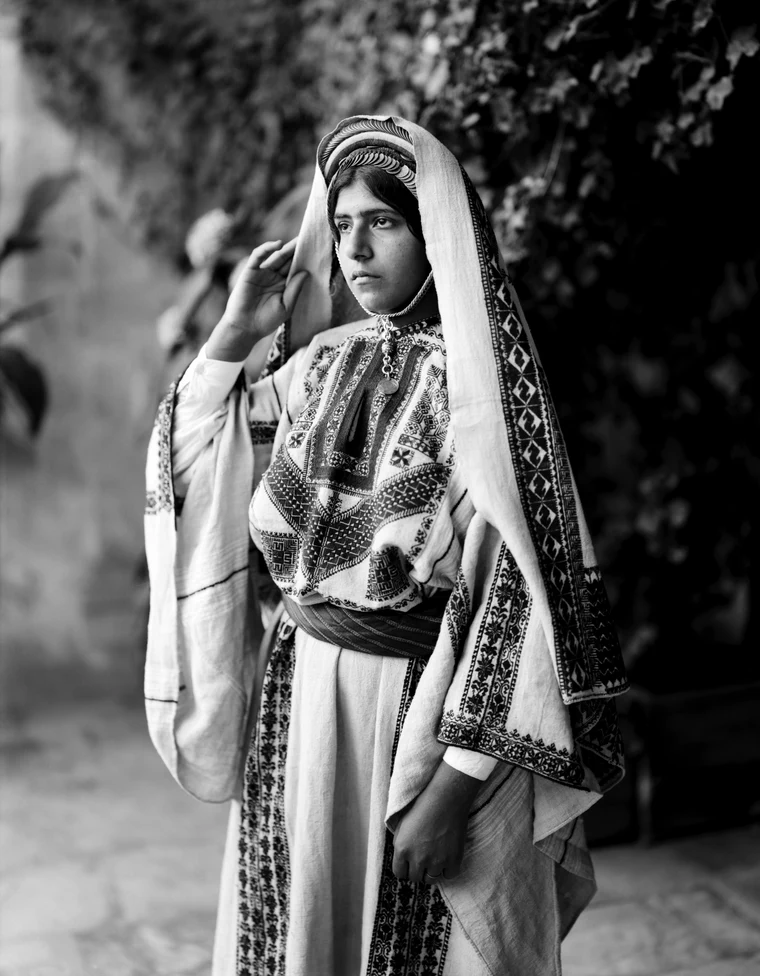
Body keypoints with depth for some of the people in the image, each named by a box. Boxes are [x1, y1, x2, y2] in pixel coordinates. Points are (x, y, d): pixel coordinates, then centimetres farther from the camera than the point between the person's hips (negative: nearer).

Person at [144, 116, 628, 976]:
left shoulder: (480, 379, -13)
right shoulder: (324, 362, 5)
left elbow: (510, 587, -16)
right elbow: (186, 467, 12)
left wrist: (455, 782, -19)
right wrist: (234, 333, 1)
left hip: (422, 708, -5)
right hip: (300, 699, 5)